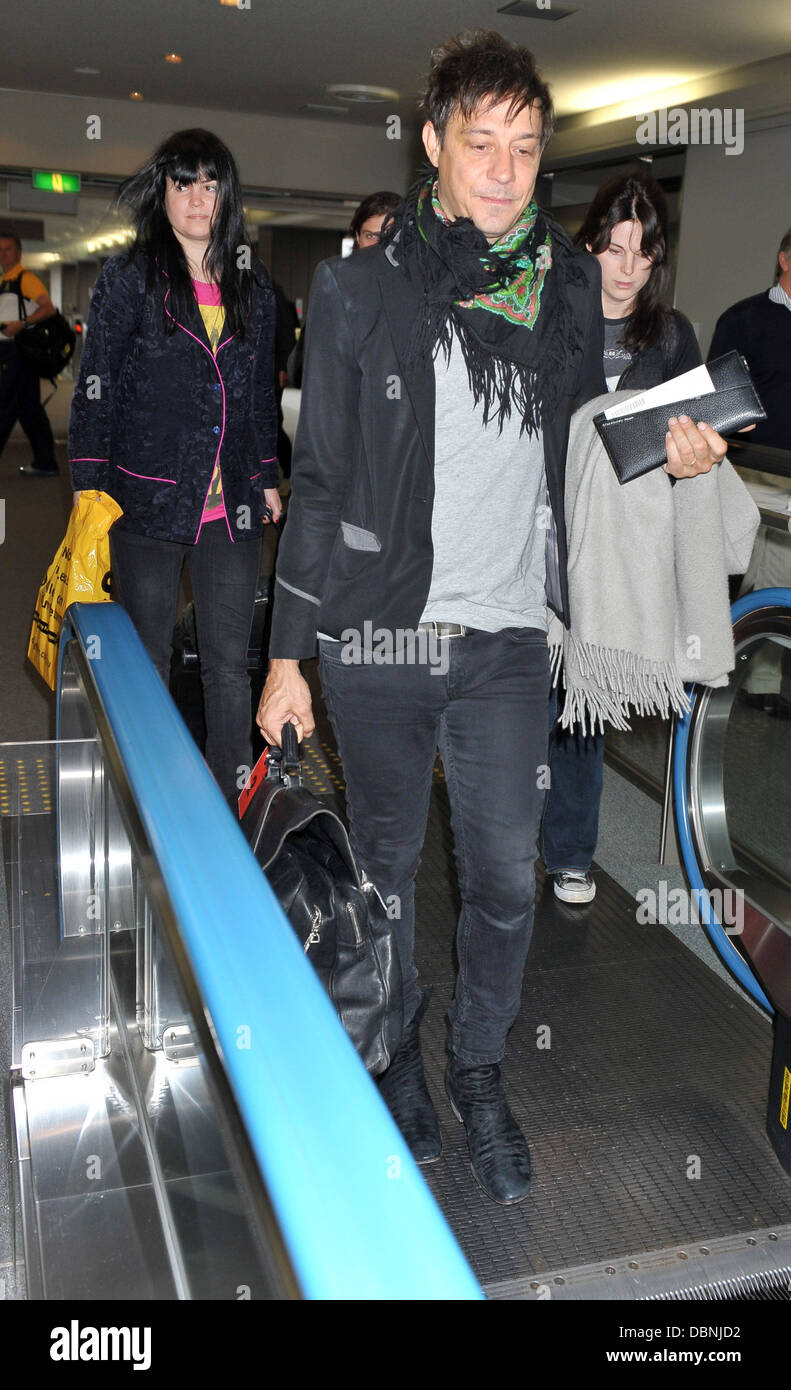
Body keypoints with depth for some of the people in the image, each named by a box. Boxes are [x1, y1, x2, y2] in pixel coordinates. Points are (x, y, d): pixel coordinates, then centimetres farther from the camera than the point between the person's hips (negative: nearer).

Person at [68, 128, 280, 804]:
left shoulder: (254, 285, 12)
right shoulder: (129, 279, 2)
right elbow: (95, 389, 0)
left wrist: (268, 478, 16)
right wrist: (89, 487, -7)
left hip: (233, 507, 3)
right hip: (149, 500, -2)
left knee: (230, 664, 4)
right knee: (147, 660, 7)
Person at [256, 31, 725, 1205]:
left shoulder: (569, 284, 6)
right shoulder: (361, 290, -3)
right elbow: (320, 479, -2)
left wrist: (666, 448, -5)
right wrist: (288, 652, -3)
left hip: (506, 638, 2)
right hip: (377, 634, -2)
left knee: (506, 876, 8)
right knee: (387, 865, 13)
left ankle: (480, 1073, 32)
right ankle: (396, 1057, 37)